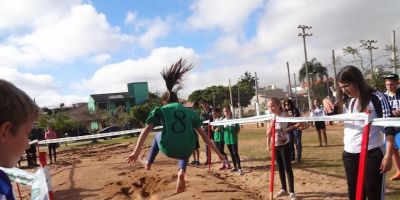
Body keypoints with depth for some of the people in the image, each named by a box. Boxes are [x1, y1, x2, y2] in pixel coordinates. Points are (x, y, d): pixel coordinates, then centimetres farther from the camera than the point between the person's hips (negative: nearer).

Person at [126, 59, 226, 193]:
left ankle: (148, 163, 45)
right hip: (186, 151, 1)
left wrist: (136, 152, -5)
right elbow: (203, 135, 16)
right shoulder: (190, 111, 17)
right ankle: (182, 171, 11)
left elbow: (146, 130, 0)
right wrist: (218, 153, 21)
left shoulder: (160, 110, 12)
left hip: (168, 150, 0)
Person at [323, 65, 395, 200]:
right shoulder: (345, 101, 7)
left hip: (372, 153, -5)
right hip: (349, 154, 5)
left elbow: (389, 127, -10)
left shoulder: (377, 98, -9)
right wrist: (326, 102, 0)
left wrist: (388, 155, -15)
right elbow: (331, 113, 23)